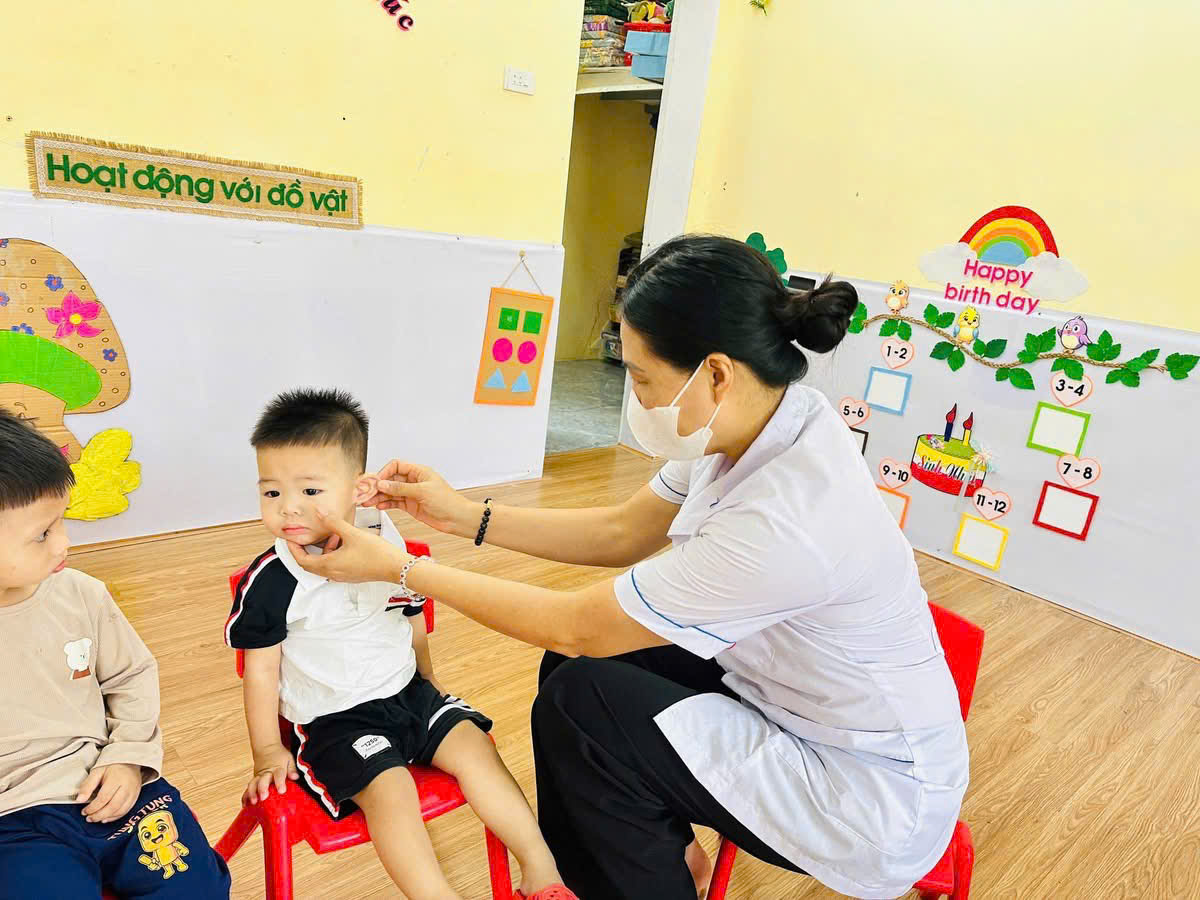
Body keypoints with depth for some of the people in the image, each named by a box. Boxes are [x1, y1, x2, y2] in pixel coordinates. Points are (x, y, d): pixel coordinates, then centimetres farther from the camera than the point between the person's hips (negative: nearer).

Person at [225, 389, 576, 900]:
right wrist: (267, 751, -3)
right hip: (331, 719, -3)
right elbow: (261, 670, -6)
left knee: (472, 743, -10)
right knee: (388, 785, -25)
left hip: (406, 691, 4)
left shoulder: (390, 549, -5)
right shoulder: (270, 581, -15)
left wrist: (429, 687, 17)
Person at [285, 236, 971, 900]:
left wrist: (397, 567, -15)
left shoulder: (785, 519, -36)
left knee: (577, 704, -13)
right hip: (793, 697, 7)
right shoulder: (754, 426, -10)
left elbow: (574, 625, -25)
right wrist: (464, 515, -1)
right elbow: (620, 533, 2)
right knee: (575, 664, 3)